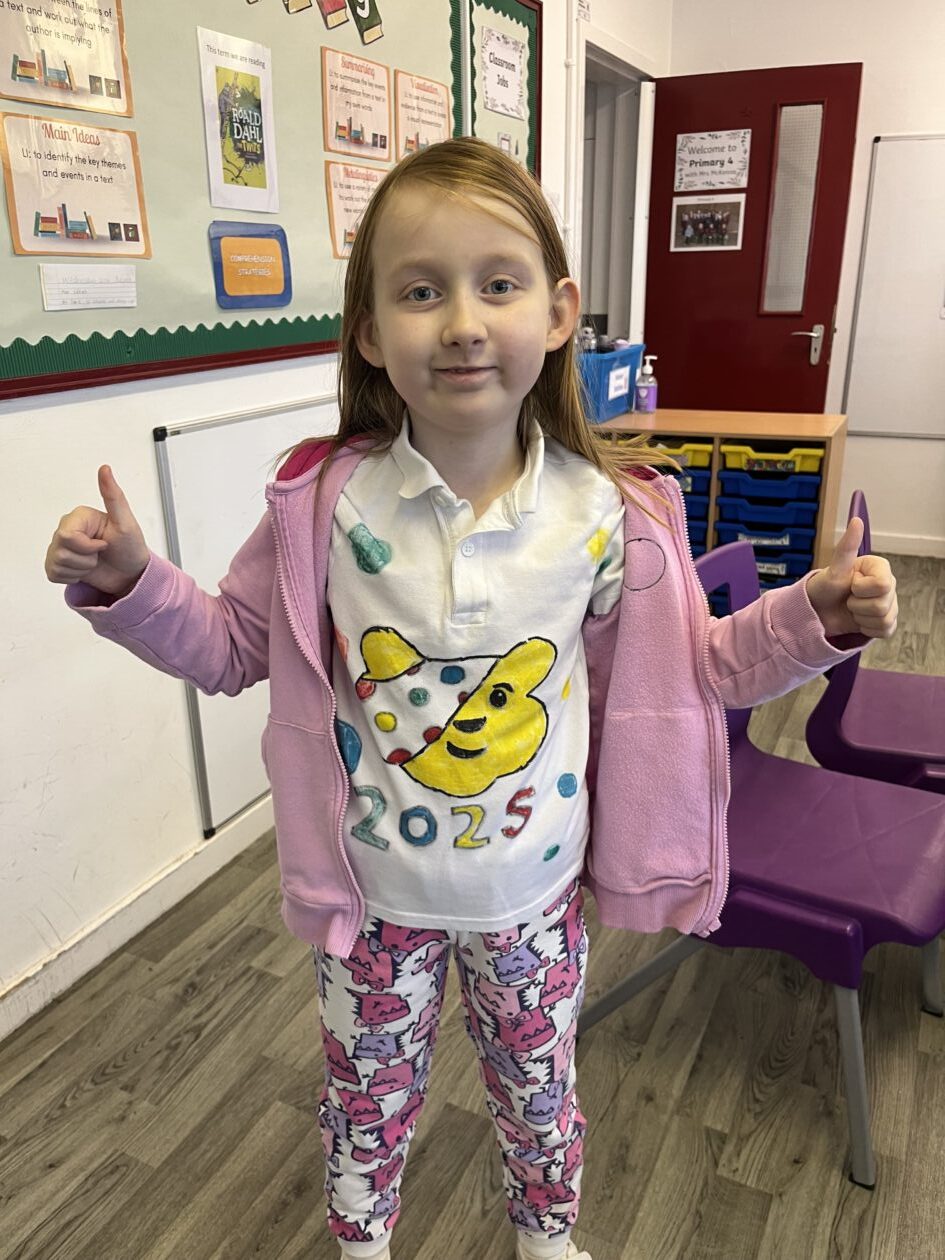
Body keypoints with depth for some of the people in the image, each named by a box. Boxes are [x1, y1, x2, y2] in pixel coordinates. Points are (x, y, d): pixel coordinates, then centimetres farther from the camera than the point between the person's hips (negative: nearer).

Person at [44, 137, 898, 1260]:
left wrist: (818, 614, -15)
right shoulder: (325, 503, -17)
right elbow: (232, 647, -4)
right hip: (377, 895, 0)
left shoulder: (609, 511, -14)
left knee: (539, 1090, 28)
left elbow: (689, 664, -2)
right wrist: (127, 580, -20)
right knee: (369, 1096, 25)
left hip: (536, 890, 1)